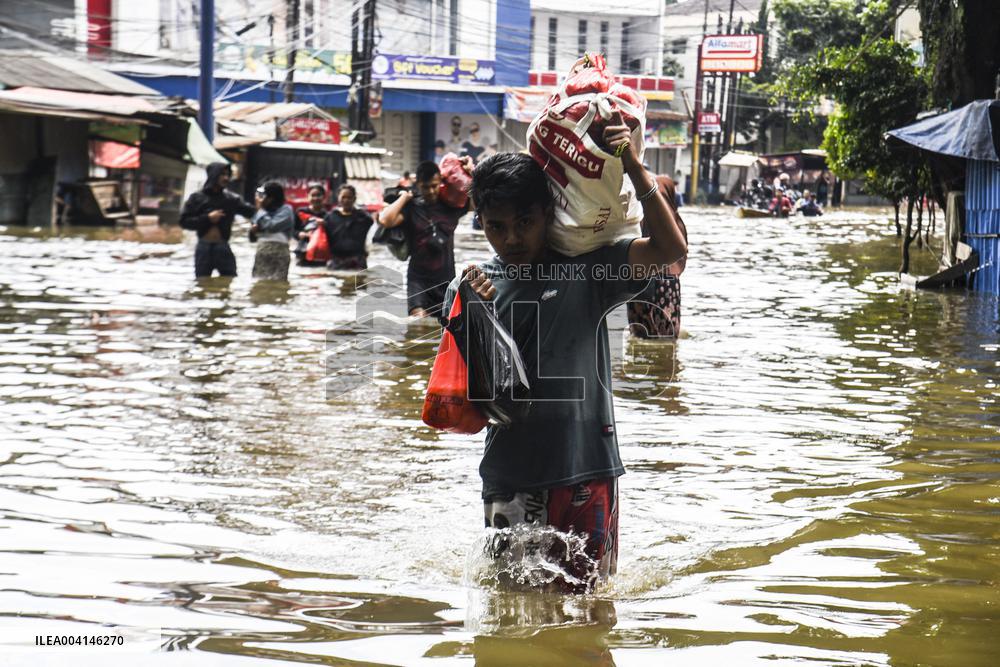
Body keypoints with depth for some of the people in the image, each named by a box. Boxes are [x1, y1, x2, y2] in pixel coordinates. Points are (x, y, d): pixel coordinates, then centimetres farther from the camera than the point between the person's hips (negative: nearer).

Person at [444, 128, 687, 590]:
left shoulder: (587, 269, -1)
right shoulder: (472, 287, 4)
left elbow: (671, 249, -12)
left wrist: (634, 168, -15)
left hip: (584, 469, -2)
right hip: (509, 475, 2)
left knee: (582, 592, 5)